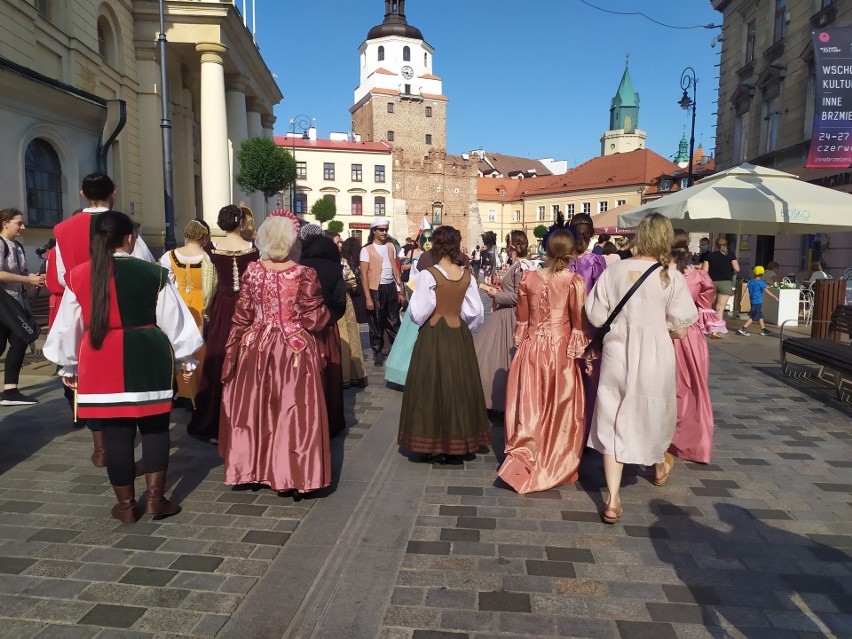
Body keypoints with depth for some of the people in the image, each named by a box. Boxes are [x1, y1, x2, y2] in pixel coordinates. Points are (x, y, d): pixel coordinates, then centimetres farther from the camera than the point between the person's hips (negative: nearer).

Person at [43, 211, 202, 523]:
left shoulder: (78, 276, 0)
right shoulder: (153, 273, -4)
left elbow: (68, 326, 7)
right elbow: (173, 320, -1)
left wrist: (68, 366, 20)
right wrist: (186, 358, 11)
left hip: (101, 364, 2)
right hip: (148, 359, -1)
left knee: (116, 435, 9)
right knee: (155, 428, 11)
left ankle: (126, 505, 19)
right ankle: (155, 498, 14)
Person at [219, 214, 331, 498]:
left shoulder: (251, 271, -3)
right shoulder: (304, 275, -12)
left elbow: (241, 317, 1)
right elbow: (314, 320, -10)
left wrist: (232, 351, 10)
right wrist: (325, 311, 11)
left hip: (256, 348, 3)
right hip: (295, 351, -3)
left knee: (252, 409, 15)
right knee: (292, 411, 5)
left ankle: (247, 470, 27)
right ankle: (292, 477, 12)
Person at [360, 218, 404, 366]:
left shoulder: (390, 247, 8)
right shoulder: (366, 250, -6)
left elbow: (395, 269, 12)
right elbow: (364, 275, -8)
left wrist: (400, 291, 9)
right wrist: (368, 297, -13)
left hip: (391, 288, 4)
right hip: (376, 289, -4)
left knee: (393, 321, 12)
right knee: (376, 323, 7)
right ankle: (377, 351, 21)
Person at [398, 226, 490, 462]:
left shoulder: (428, 275, -13)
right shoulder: (467, 276, -1)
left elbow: (417, 313, -14)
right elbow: (476, 312, 1)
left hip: (433, 336, -4)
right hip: (460, 336, 4)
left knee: (432, 387, 7)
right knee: (458, 386, 12)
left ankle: (432, 444, 14)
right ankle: (457, 443, 22)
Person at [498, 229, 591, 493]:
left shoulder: (528, 277, -1)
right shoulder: (574, 281, -10)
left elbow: (522, 318, 6)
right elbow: (579, 322, -8)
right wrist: (583, 353, 2)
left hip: (531, 348, 2)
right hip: (560, 350, -2)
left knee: (530, 405, 13)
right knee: (559, 409, 11)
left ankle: (522, 459, 14)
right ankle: (555, 467, 24)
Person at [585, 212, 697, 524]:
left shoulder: (614, 270, -6)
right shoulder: (671, 277, -10)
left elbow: (596, 315, -3)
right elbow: (680, 329, -7)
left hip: (616, 355, 1)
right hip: (654, 358, 0)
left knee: (613, 423, 8)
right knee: (655, 413, 24)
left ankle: (613, 501, 6)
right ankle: (659, 466, 52)